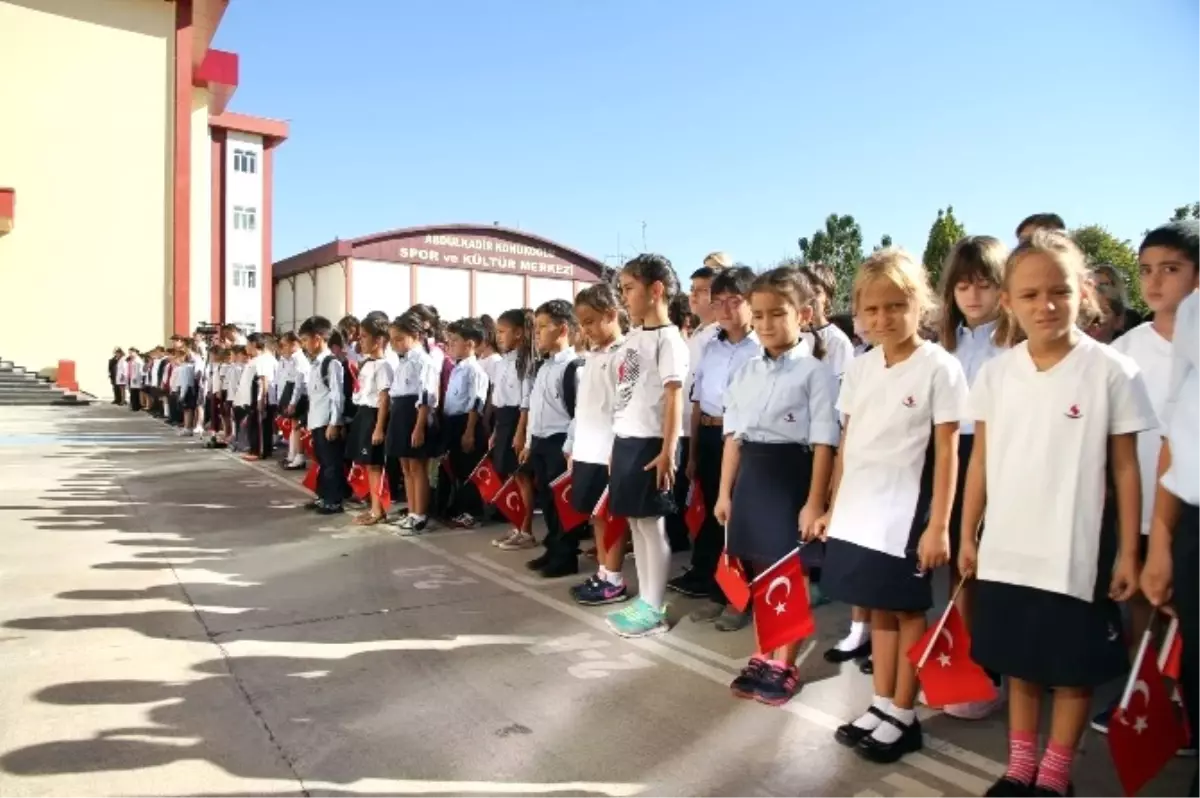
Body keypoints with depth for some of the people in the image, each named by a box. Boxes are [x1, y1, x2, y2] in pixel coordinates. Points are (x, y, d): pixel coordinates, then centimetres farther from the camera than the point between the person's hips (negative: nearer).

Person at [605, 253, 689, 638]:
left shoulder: (667, 338, -10)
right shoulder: (632, 339, 13)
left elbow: (674, 398, -15)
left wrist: (668, 450, -18)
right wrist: (617, 442, 15)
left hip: (649, 442, -8)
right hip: (625, 440, 8)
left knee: (651, 522, -1)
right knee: (634, 522, 13)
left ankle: (655, 608, 9)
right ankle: (643, 599, 23)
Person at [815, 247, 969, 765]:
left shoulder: (939, 368, -8)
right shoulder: (859, 369, 7)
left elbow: (947, 453, -10)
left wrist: (939, 525, -13)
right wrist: (834, 508, 11)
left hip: (906, 514, -5)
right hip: (858, 512, 5)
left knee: (909, 611, 8)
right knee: (878, 609, 14)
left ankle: (903, 716, 21)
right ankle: (881, 706, 27)